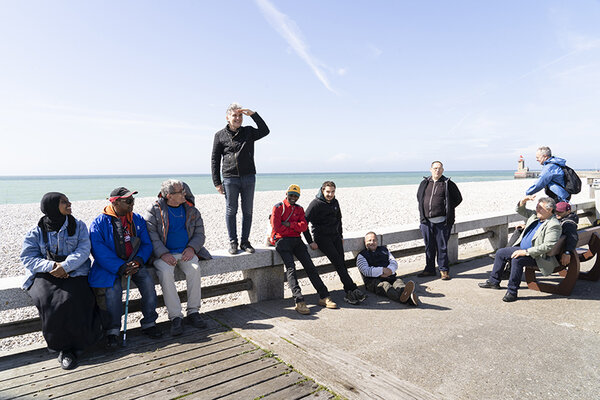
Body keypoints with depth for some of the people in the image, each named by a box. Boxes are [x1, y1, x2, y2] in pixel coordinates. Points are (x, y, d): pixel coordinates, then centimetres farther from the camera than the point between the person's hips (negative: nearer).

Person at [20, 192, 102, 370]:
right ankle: (63, 346, -14)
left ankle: (76, 343, -12)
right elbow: (28, 258, 0)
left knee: (70, 298, -29)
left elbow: (83, 250, -4)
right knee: (47, 300, -28)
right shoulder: (35, 233, 8)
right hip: (44, 275, 1)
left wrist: (65, 266, -20)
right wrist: (51, 266, -18)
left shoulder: (78, 226, 8)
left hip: (74, 273, 0)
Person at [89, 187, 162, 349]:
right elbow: (99, 251, -12)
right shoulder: (99, 223, -3)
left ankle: (149, 323, -6)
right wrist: (121, 268, -23)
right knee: (113, 289, -28)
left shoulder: (137, 219, 9)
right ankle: (112, 331, -9)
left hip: (133, 262, 3)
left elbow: (146, 243, 6)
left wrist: (137, 261, -14)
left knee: (148, 282, -22)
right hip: (109, 266, -3)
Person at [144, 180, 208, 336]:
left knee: (195, 269, -27)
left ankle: (193, 312, -15)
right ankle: (175, 317, -23)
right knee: (166, 273, -31)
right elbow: (151, 236, -7)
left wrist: (191, 248, -8)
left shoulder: (191, 210, 10)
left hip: (185, 252, 2)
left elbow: (200, 234, 12)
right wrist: (163, 254, -20)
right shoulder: (154, 210, 1)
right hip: (163, 254, -2)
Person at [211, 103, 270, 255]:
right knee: (231, 211, 3)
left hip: (249, 178, 2)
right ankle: (233, 242, 14)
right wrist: (217, 182, -1)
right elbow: (215, 159, 4)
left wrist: (253, 114, -11)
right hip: (230, 178, -2)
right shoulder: (220, 135, 5)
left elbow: (265, 131, -6)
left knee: (247, 211, 6)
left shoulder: (249, 132, 11)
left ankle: (245, 242, 16)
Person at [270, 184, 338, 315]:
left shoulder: (299, 209, 19)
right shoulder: (278, 207, 5)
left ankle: (323, 297, -10)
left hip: (296, 240, 5)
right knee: (291, 268, -21)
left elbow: (304, 226, 4)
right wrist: (295, 228, 1)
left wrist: (290, 224, -10)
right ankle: (299, 301, -30)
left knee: (310, 266, -9)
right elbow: (277, 227, -7)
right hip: (282, 240, -5)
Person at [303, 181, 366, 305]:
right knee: (338, 262, -19)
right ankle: (353, 290, -19)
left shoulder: (335, 202, 11)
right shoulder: (316, 204, -9)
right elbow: (304, 222, -12)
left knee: (341, 262, -10)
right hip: (321, 237, -6)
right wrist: (310, 242, -14)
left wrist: (340, 236, 19)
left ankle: (349, 294, -11)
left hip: (335, 236, 6)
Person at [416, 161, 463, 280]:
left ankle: (444, 270, 13)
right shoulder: (425, 183, 11)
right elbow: (419, 196, 25)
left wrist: (447, 208, 1)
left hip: (441, 221, -3)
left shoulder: (448, 184, 1)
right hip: (426, 220, 3)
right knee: (429, 246, 11)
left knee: (442, 246, 1)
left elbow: (458, 198, 7)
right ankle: (430, 269, 22)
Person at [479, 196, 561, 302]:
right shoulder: (535, 215, 8)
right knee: (500, 253, 7)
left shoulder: (554, 225, -18)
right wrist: (523, 201, -3)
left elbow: (547, 246, -27)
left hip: (536, 256, -9)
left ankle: (512, 292, -25)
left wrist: (526, 252, -30)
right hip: (522, 248, 10)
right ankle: (493, 281, 20)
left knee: (517, 259, -34)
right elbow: (520, 210, 20)